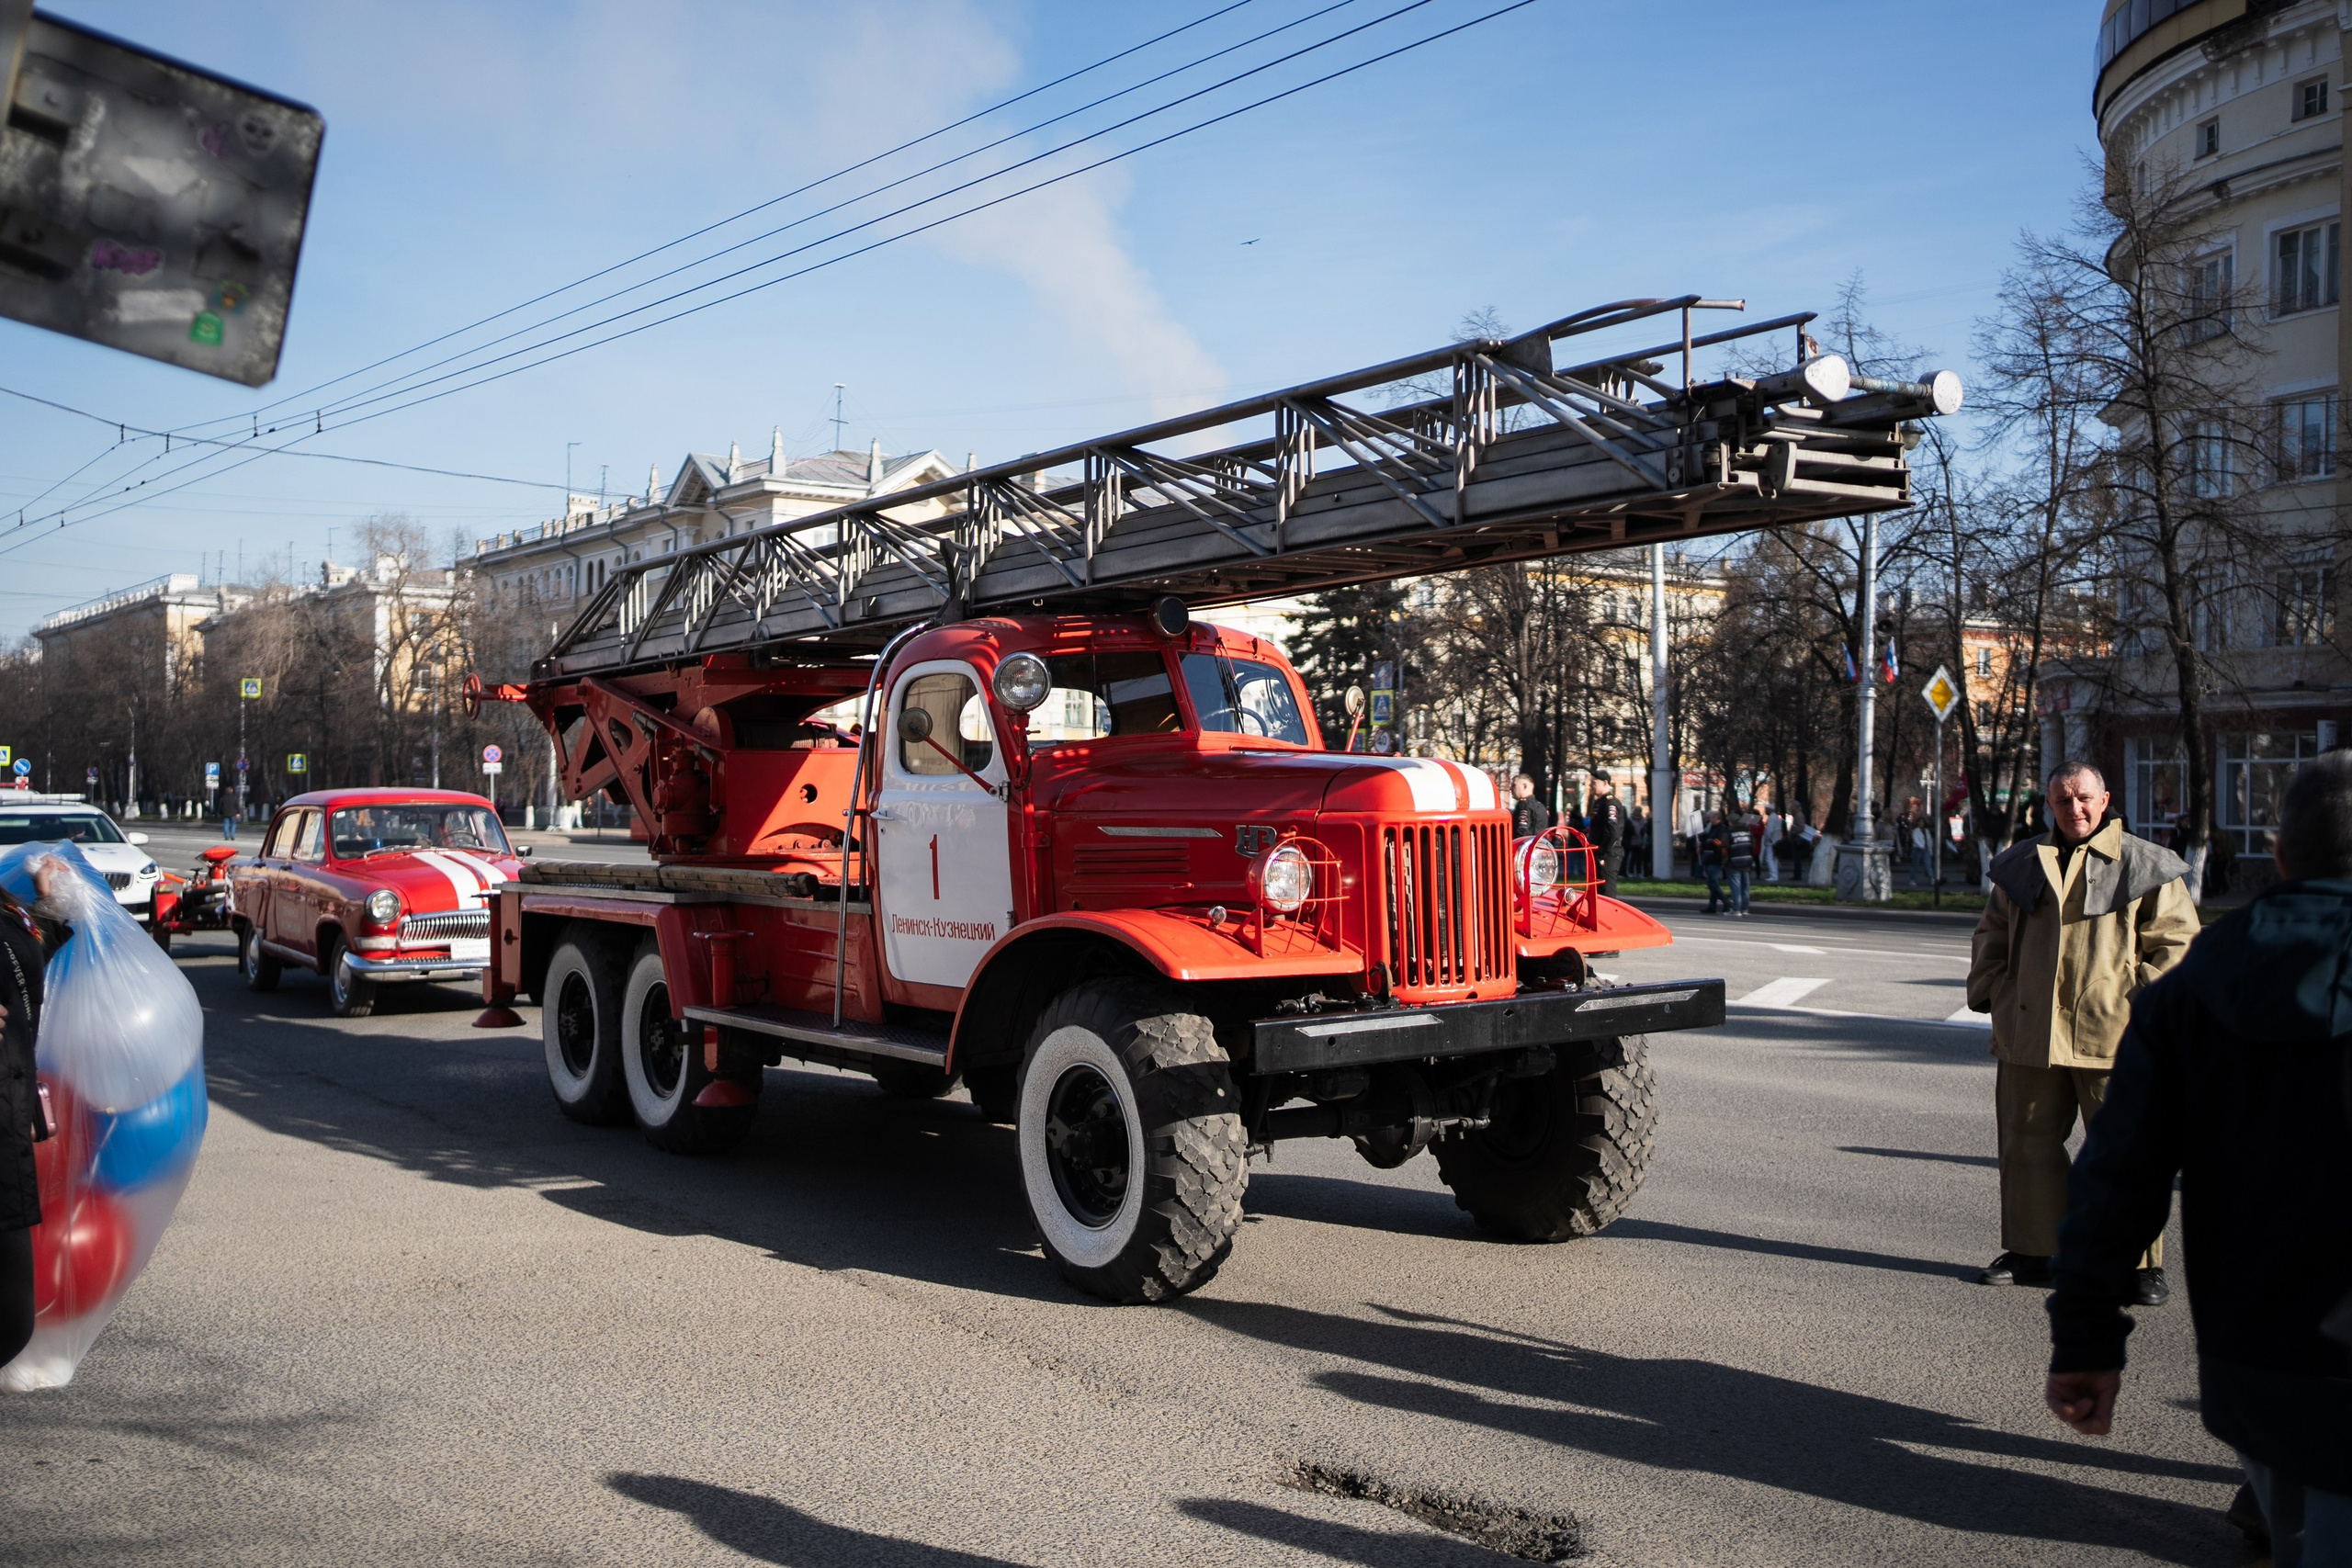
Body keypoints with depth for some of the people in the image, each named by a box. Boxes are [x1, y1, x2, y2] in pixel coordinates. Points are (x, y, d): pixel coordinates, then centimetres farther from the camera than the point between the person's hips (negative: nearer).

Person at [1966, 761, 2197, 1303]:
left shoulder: (2142, 866, 2)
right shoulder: (2022, 866, 14)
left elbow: (2175, 938, 0)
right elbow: (1992, 935, 22)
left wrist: (2140, 997, -9)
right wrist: (1993, 992, 9)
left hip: (2112, 1035, -4)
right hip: (2029, 1032, 4)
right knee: (2028, 1142, 10)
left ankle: (2142, 1263, 9)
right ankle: (2030, 1251, 21)